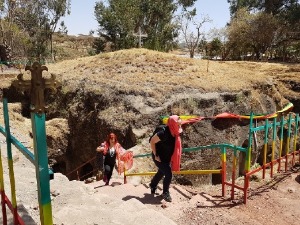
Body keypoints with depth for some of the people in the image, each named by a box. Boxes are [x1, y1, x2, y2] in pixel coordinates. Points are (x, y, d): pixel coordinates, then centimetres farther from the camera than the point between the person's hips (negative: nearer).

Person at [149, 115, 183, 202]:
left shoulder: (175, 133, -7)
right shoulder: (164, 133, -31)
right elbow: (152, 142, -25)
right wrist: (155, 155, -21)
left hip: (167, 158, 8)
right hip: (159, 158, -8)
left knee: (161, 172, 25)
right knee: (168, 174, -11)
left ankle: (153, 185, 51)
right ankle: (165, 193, 11)